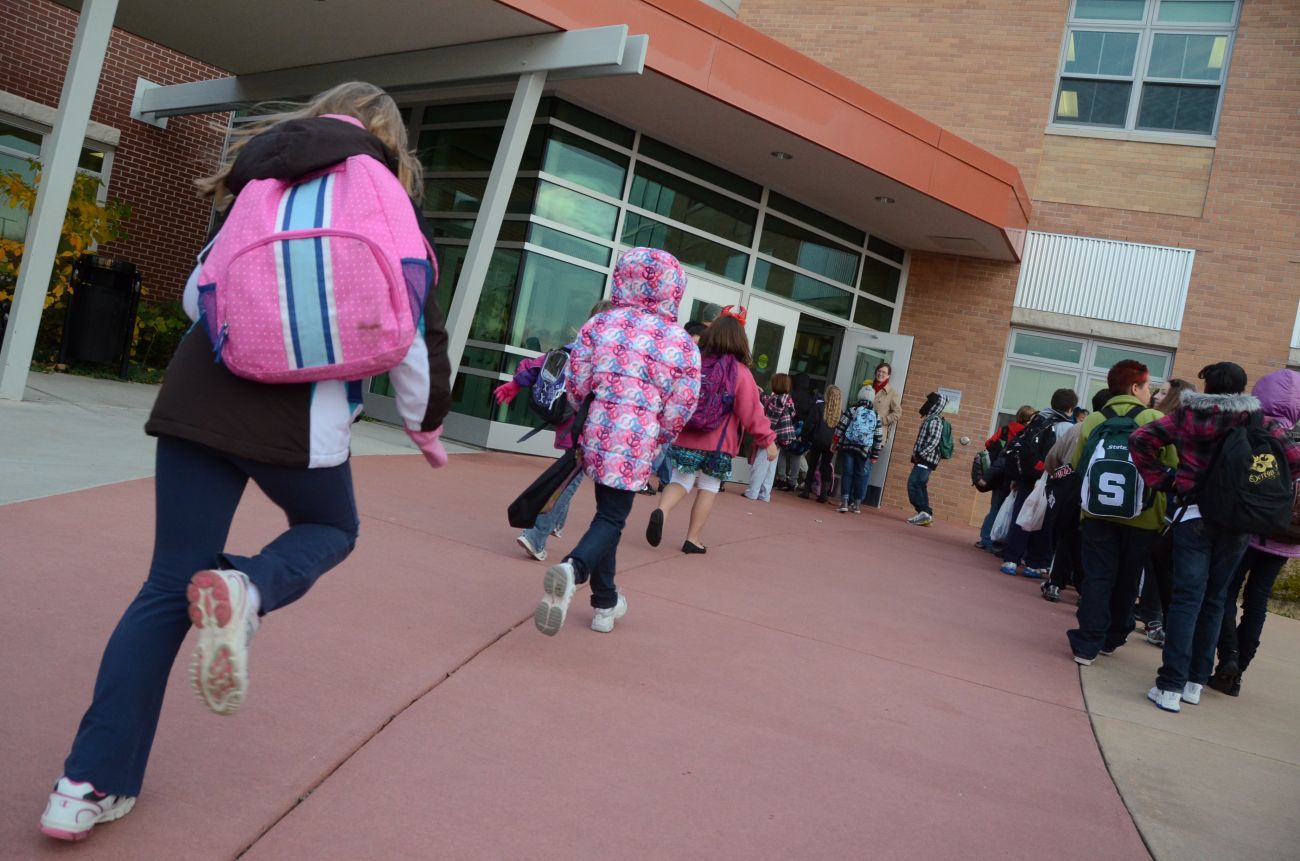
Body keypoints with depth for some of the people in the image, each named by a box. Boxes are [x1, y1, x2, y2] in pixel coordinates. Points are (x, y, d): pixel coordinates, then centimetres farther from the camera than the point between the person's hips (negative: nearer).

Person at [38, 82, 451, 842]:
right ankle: (243, 591, -9)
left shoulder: (257, 181, 16)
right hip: (302, 413, -3)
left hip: (199, 395, 4)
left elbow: (197, 296, 20)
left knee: (168, 589, 10)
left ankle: (92, 785, 7)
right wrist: (428, 425, 16)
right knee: (332, 528, 25)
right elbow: (416, 333, 1)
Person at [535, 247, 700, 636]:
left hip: (597, 433, 3)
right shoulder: (682, 342, -2)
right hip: (635, 444, -3)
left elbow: (575, 383, 0)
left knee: (608, 512, 19)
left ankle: (605, 603, 27)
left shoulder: (600, 323, 1)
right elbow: (680, 409, -3)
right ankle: (573, 569, -25)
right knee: (612, 518, 6)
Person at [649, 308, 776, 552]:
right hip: (717, 444, -3)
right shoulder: (740, 372, -10)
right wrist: (768, 439, -2)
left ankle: (662, 511, -15)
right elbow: (752, 411, -10)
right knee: (707, 489, 10)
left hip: (686, 440, 3)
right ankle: (693, 539, 13)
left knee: (681, 480, 13)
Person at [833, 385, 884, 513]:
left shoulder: (852, 410, -1)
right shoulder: (876, 415, 4)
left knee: (847, 473, 3)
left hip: (847, 446, -1)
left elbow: (840, 427, -4)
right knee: (861, 476, 10)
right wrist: (875, 455, 11)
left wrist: (835, 442, 6)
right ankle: (857, 504, 13)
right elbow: (878, 438, 5)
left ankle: (844, 501, -5)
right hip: (865, 450, 1)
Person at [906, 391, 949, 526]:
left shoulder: (935, 420, -11)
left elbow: (934, 440, -22)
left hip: (926, 459, -10)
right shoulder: (930, 419, 19)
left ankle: (924, 512, -14)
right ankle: (925, 514, 10)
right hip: (925, 459, 10)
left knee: (913, 484, -14)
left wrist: (921, 454, -25)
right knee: (920, 486, 9)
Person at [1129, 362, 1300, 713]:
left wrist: (1162, 480, 1)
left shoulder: (1187, 416, 2)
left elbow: (1140, 439, -5)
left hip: (1194, 514, -1)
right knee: (1214, 599, 12)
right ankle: (1195, 682, 17)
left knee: (1187, 596, -2)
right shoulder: (1260, 422, 4)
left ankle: (1171, 686, -9)